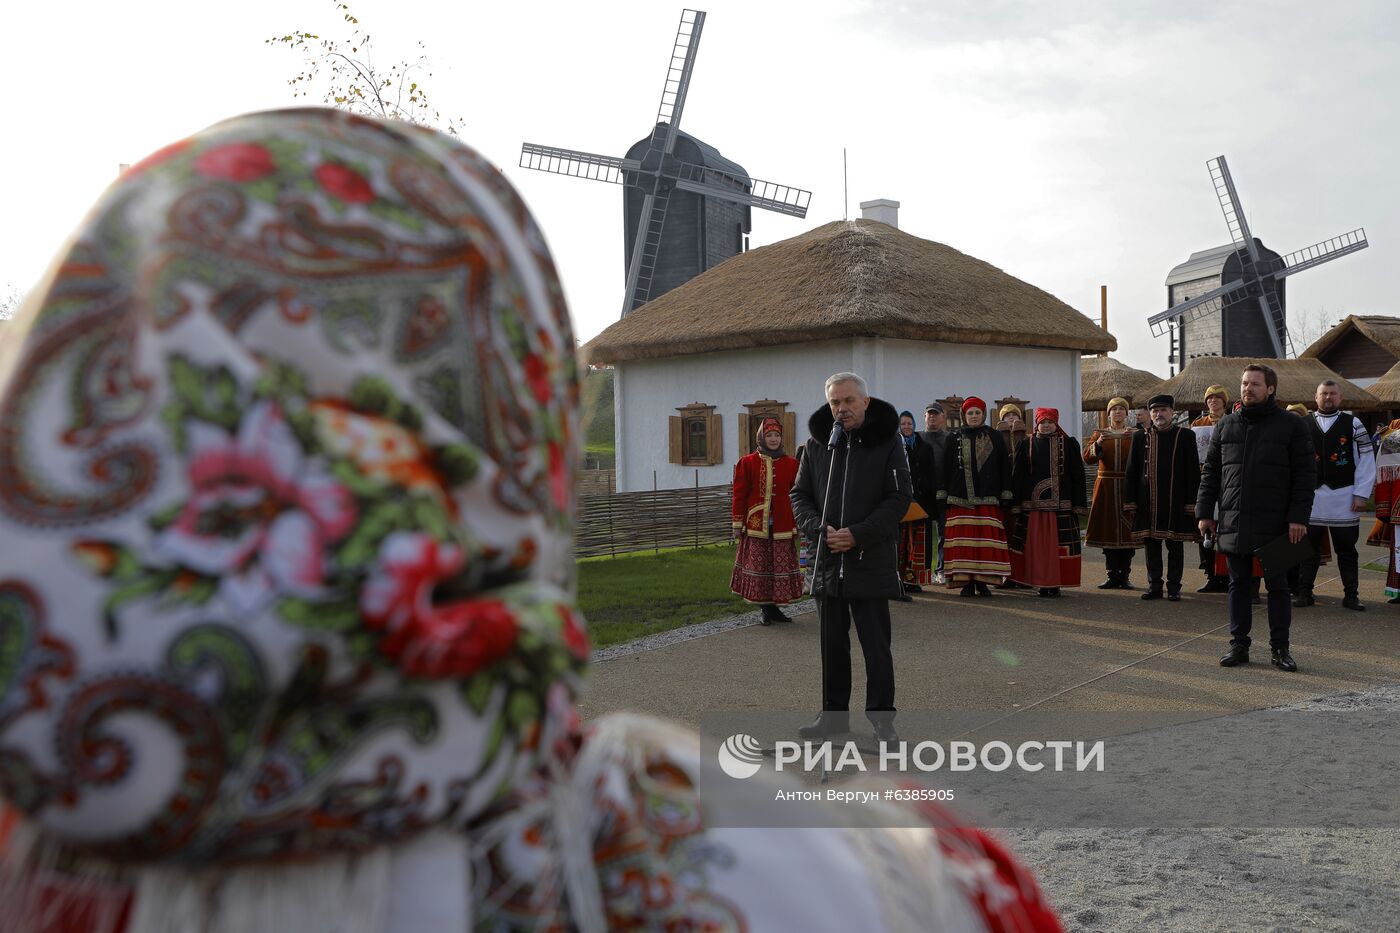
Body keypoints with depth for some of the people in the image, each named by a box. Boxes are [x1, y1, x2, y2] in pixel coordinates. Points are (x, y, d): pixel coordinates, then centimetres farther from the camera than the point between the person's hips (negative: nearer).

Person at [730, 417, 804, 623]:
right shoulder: (747, 462, 0)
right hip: (756, 526, -1)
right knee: (758, 566, 3)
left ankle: (774, 607, 18)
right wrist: (738, 524, -1)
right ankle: (766, 610, 13)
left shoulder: (791, 464, 5)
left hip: (782, 527, 2)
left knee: (781, 566, 5)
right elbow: (739, 495, 1)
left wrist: (799, 523, 6)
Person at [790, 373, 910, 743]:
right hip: (827, 559, 4)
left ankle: (881, 717, 13)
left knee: (876, 646, 2)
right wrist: (818, 529, -8)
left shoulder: (886, 441, -4)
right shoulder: (818, 442, 6)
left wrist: (858, 534, -15)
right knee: (832, 643, 12)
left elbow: (900, 498, -6)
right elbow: (800, 494, 11)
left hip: (872, 559, -4)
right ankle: (834, 714, 24)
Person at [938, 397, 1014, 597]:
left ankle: (983, 582, 3)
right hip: (960, 500, 0)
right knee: (963, 540, -4)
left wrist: (1005, 496, 1)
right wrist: (943, 496, 3)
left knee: (987, 540, -4)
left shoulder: (995, 438, 9)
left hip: (988, 500, 0)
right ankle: (966, 582, 0)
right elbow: (946, 468, 9)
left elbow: (1004, 468, 7)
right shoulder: (955, 439, 10)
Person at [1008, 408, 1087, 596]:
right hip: (1033, 503, 1)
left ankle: (1056, 583, 7)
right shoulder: (1027, 445, 9)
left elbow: (1077, 475, 4)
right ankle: (1040, 584, 8)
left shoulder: (1069, 444, 7)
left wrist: (1078, 504, -2)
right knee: (1036, 544, 0)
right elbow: (1017, 475, 6)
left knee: (1058, 544, -2)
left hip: (1061, 503, -1)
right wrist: (1017, 503, -1)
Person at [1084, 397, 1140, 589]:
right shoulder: (1099, 434, 11)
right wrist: (1098, 443, -20)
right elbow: (1087, 458, -3)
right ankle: (1113, 576, 7)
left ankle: (1125, 576, 5)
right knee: (1108, 531, 0)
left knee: (1128, 530, -2)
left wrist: (1135, 437, -23)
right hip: (1106, 488, 1)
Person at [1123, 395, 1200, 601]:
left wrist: (1191, 503, -5)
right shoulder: (1141, 438, 8)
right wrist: (1131, 502, 4)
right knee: (1151, 545, 7)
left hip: (1176, 504, -2)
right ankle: (1154, 586, 15)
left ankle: (1174, 588, 12)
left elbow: (1193, 473, 0)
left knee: (1175, 546, 5)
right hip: (1148, 505, 2)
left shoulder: (1186, 436, 2)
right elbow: (1131, 473, 8)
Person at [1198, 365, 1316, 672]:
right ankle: (1239, 645, 17)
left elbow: (1306, 474, -3)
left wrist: (1298, 517, -10)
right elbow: (1210, 472, 13)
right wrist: (1205, 512, 6)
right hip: (1233, 524, 3)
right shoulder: (1225, 427, 10)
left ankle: (1279, 648, 14)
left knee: (1277, 585, 5)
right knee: (1238, 584, 9)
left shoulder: (1291, 425, 0)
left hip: (1274, 524, -3)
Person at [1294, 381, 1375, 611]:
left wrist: (1362, 494, -6)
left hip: (1343, 496, -1)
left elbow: (1366, 460, 0)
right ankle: (1304, 593, 12)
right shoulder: (1303, 425, 7)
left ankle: (1351, 595, 13)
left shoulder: (1353, 424, 3)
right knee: (1308, 547, 5)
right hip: (1310, 495, 1)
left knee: (1346, 549, 6)